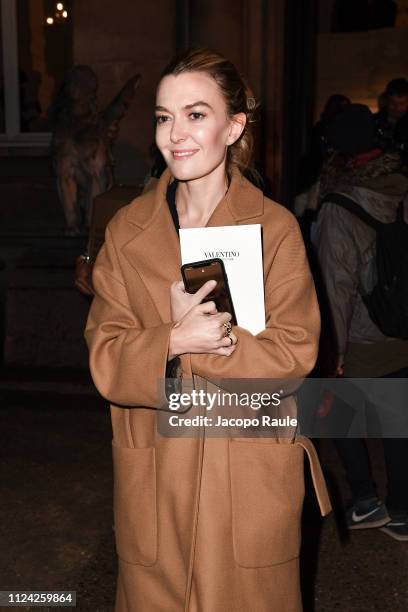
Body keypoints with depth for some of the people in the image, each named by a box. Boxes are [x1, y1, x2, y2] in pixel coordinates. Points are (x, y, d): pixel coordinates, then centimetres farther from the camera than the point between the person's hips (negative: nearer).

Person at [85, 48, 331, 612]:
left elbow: (294, 351, -9)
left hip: (251, 478, -1)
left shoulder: (276, 228, -6)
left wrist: (192, 337, -21)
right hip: (153, 479, 2)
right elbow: (104, 357, -5)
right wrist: (173, 341, -24)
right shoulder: (127, 230, 0)